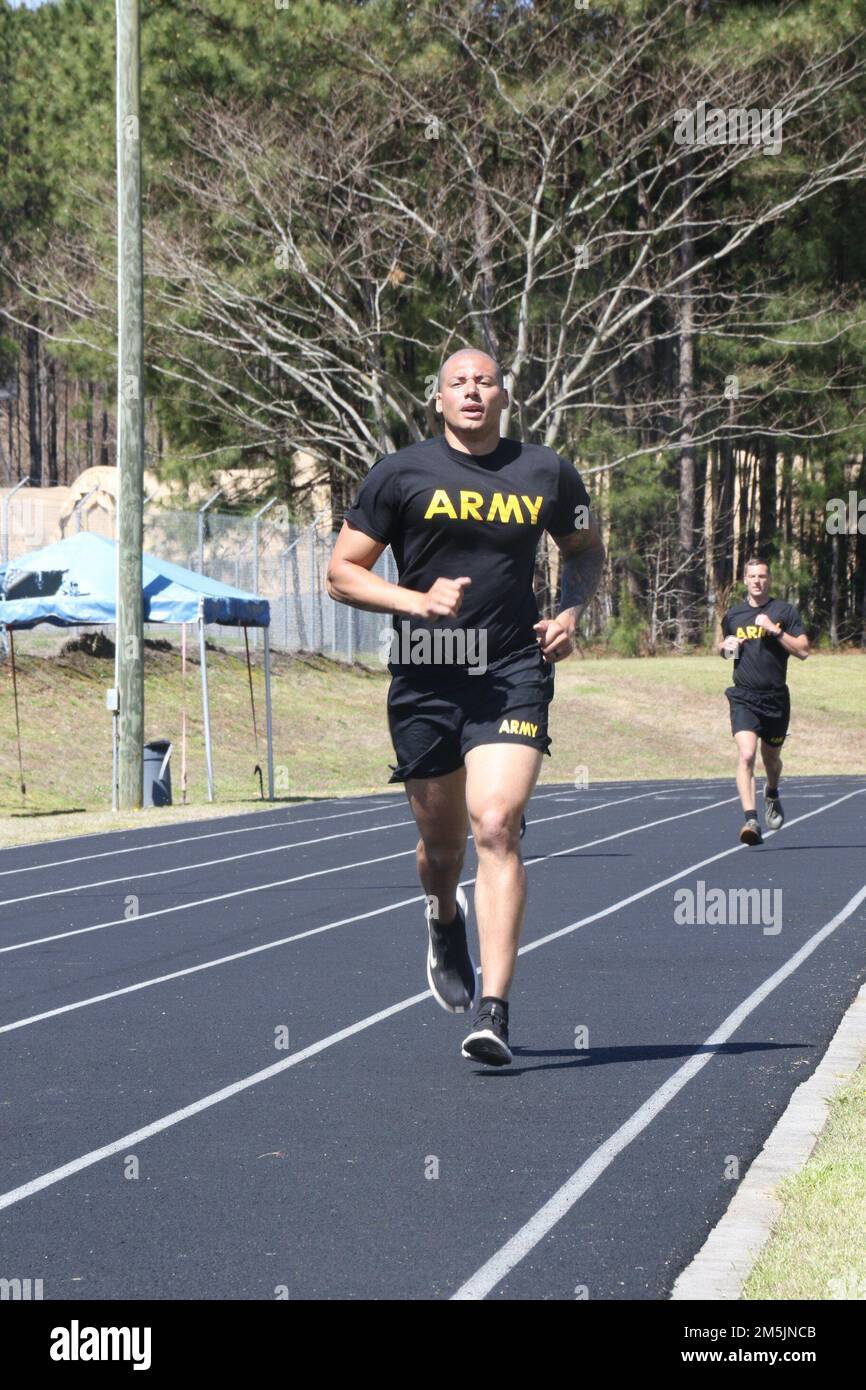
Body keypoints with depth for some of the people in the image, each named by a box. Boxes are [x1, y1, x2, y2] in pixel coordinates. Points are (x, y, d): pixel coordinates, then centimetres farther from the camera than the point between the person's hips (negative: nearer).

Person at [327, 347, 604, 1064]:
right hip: (424, 680, 1)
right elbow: (342, 572, 2)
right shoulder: (401, 474, 1)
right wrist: (417, 602, -14)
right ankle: (445, 921, 49)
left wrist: (570, 614, 5)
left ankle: (494, 1011, -18)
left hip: (514, 676, -1)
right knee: (442, 842, 11)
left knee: (496, 827, -17)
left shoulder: (549, 474, 7)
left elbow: (587, 551, 24)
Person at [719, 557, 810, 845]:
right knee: (746, 755, -20)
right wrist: (725, 646, 2)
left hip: (776, 697, 0)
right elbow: (723, 647, 25)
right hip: (743, 697, 0)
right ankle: (750, 819, -26)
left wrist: (775, 630, -15)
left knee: (771, 758, 17)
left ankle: (772, 795, 50)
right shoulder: (733, 615, 8)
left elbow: (803, 651, -5)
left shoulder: (785, 611, 1)